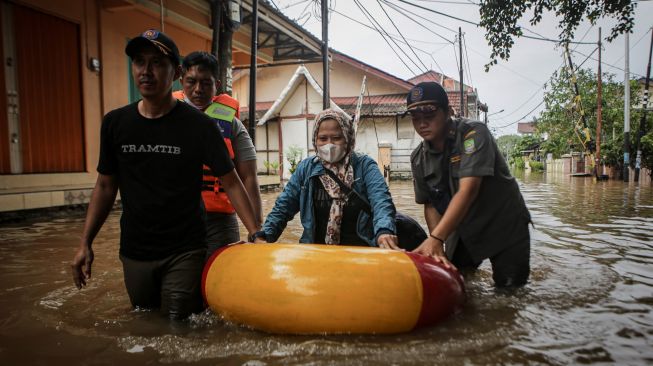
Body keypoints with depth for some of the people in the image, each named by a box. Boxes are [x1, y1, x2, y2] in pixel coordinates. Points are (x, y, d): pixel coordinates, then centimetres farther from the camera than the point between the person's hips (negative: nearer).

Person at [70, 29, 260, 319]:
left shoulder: (198, 125, -11)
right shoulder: (115, 123, 0)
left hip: (185, 252, -3)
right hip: (134, 253, 4)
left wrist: (257, 235, -15)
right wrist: (85, 243, 5)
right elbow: (105, 186, 9)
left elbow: (231, 183, -8)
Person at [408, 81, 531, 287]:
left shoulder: (474, 133, -23)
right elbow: (430, 205, -4)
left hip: (505, 226, -4)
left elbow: (468, 190, -35)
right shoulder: (418, 158, -5)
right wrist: (437, 247, -20)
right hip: (463, 231, 5)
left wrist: (435, 238, -42)